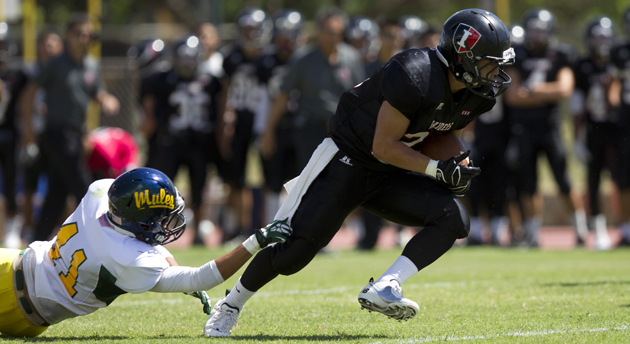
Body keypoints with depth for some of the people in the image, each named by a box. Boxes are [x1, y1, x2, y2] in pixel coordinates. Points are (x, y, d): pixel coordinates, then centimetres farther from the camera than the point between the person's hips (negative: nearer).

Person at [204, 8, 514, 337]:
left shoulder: (473, 95, -2)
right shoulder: (415, 76, -28)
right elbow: (384, 147, -25)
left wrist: (454, 166, 0)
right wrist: (437, 169, -25)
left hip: (388, 175, 7)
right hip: (347, 161, -7)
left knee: (453, 218, -15)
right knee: (294, 251, -10)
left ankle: (383, 288, -20)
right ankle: (230, 305, 14)